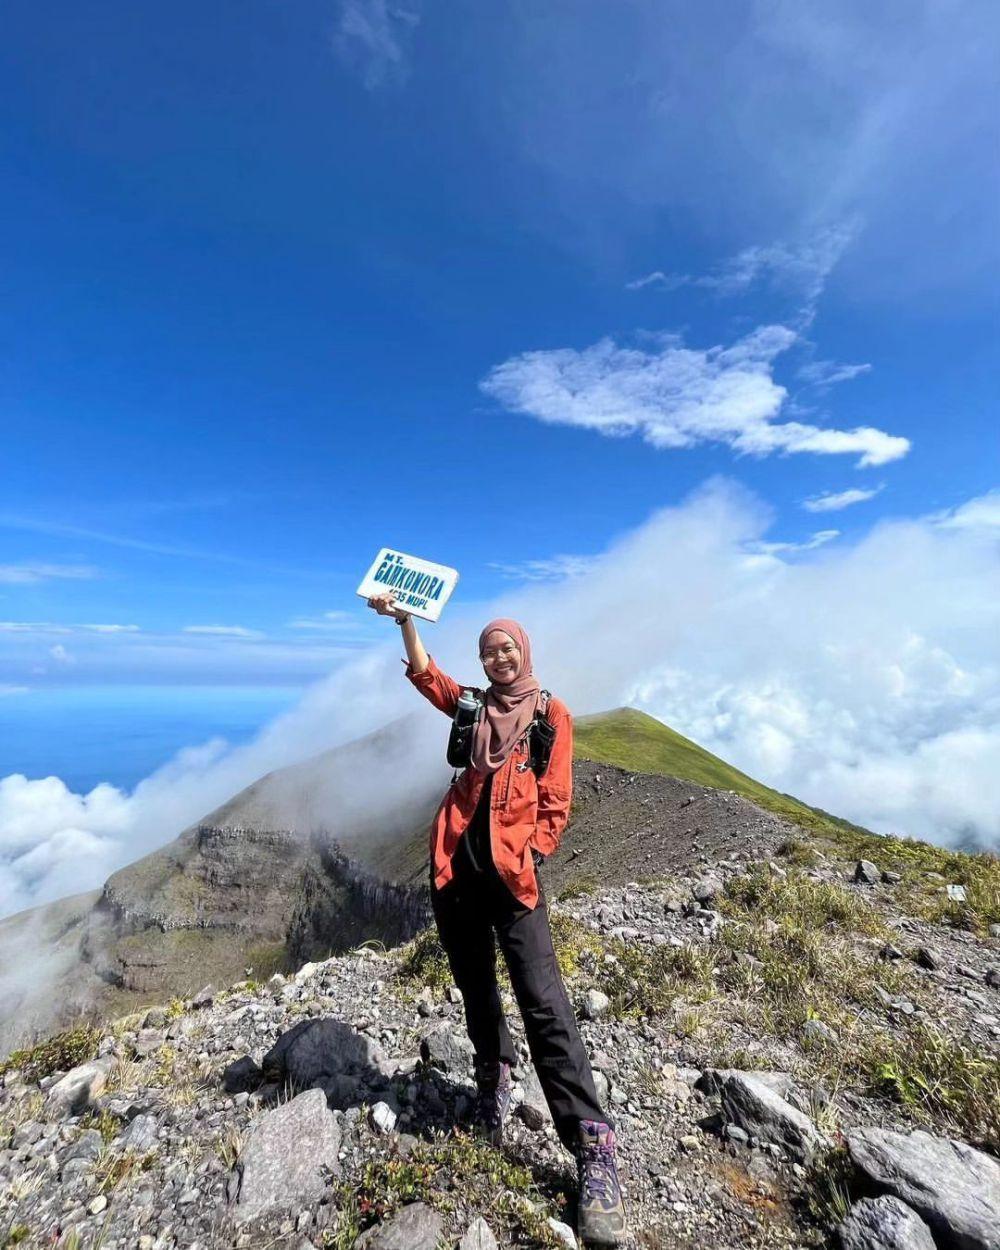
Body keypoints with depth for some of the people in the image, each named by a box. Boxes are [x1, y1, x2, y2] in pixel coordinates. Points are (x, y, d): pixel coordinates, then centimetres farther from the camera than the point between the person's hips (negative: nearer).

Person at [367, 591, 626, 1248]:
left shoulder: (551, 713, 1)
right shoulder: (473, 704, 11)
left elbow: (555, 802, -1)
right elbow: (424, 674, 0)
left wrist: (529, 858, -8)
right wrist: (405, 620, -11)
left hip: (512, 872, -4)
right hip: (456, 866, 4)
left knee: (544, 1002, -7)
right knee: (476, 988, 19)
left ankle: (594, 1148, 3)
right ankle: (495, 1080, 44)